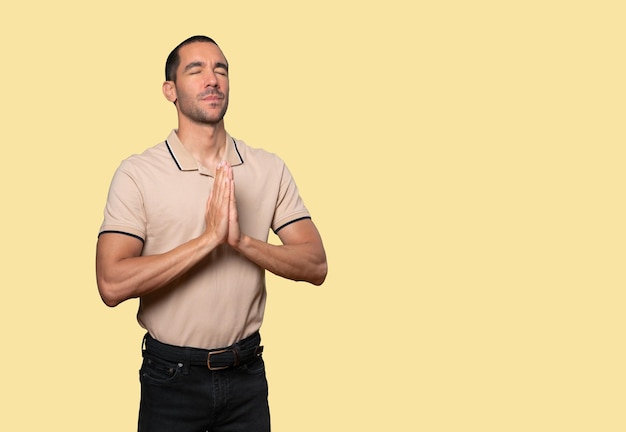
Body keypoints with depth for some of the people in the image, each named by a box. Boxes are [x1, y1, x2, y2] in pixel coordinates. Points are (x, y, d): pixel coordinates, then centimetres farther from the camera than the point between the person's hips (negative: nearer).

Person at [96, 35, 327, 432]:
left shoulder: (270, 169, -1)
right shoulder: (138, 173, -10)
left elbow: (315, 265, -6)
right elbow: (112, 284, -19)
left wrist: (242, 241, -21)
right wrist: (209, 238, -24)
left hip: (247, 371, 3)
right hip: (172, 376, -2)